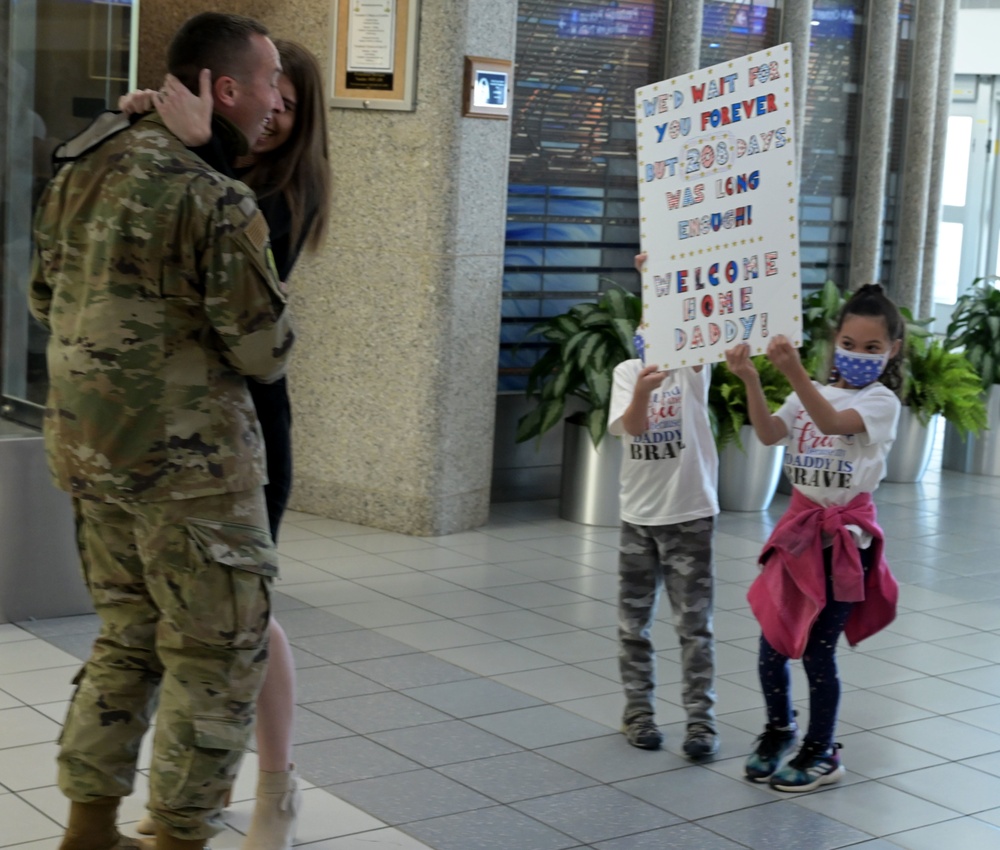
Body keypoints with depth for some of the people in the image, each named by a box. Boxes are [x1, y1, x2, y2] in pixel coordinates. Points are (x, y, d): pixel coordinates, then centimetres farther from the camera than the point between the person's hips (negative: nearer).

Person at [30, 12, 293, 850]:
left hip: (88, 445, 8)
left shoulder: (81, 173, 7)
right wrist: (272, 327, 7)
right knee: (218, 652, 5)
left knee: (128, 634, 19)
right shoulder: (220, 204, -18)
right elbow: (263, 352, -14)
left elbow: (46, 300, 17)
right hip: (188, 457, -8)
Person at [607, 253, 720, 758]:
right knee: (634, 621, 11)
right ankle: (638, 709, 24)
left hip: (690, 514, -2)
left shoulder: (693, 369, -5)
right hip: (638, 515, 3)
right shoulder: (628, 372, 1)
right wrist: (643, 391, -37)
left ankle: (702, 717, 7)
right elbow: (632, 426, -16)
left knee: (694, 622, 1)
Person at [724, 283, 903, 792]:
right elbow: (769, 435, -9)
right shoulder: (811, 395, 8)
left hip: (844, 534, -5)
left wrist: (795, 373, -42)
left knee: (817, 649, -1)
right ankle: (778, 730, 33)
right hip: (799, 526, 5)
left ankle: (821, 754, 17)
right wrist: (751, 381, -25)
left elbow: (833, 423, -28)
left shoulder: (881, 402, -8)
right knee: (772, 640, 8)